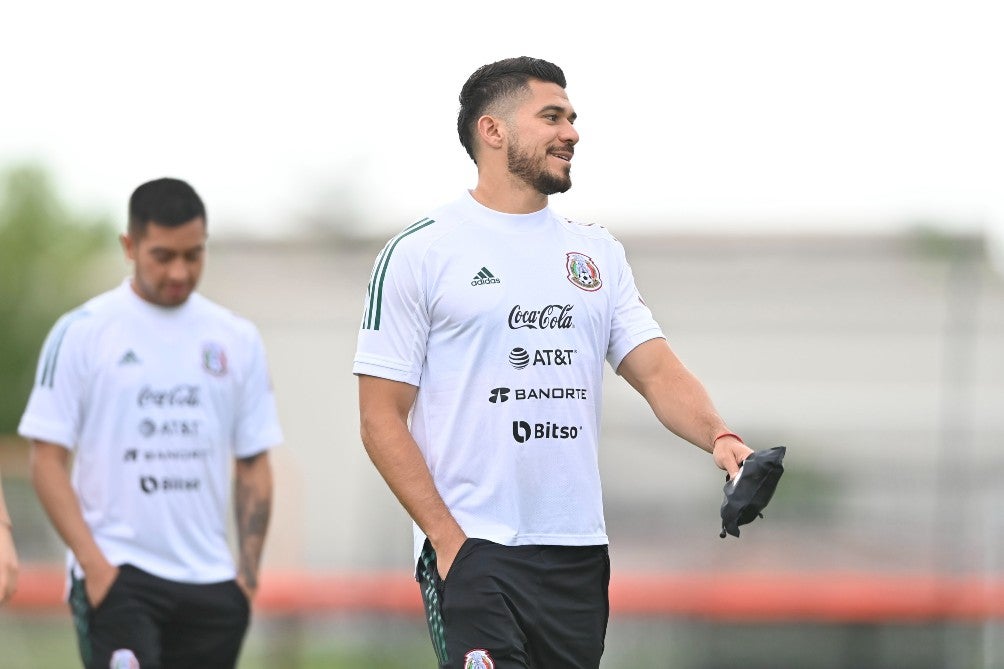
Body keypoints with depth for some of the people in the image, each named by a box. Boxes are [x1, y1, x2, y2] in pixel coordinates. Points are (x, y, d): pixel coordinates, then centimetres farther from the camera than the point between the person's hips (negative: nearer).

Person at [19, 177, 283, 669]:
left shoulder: (237, 339, 9)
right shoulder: (81, 333, -2)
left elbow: (253, 465, 13)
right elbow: (47, 460, -4)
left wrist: (249, 570, 3)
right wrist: (92, 560, -13)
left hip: (209, 581, 4)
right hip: (116, 573, -4)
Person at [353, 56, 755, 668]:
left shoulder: (598, 252, 15)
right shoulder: (419, 252, -1)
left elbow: (656, 368, 8)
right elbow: (382, 417, -3)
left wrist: (719, 437, -14)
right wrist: (448, 540, -12)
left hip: (579, 552, 6)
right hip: (472, 549, -5)